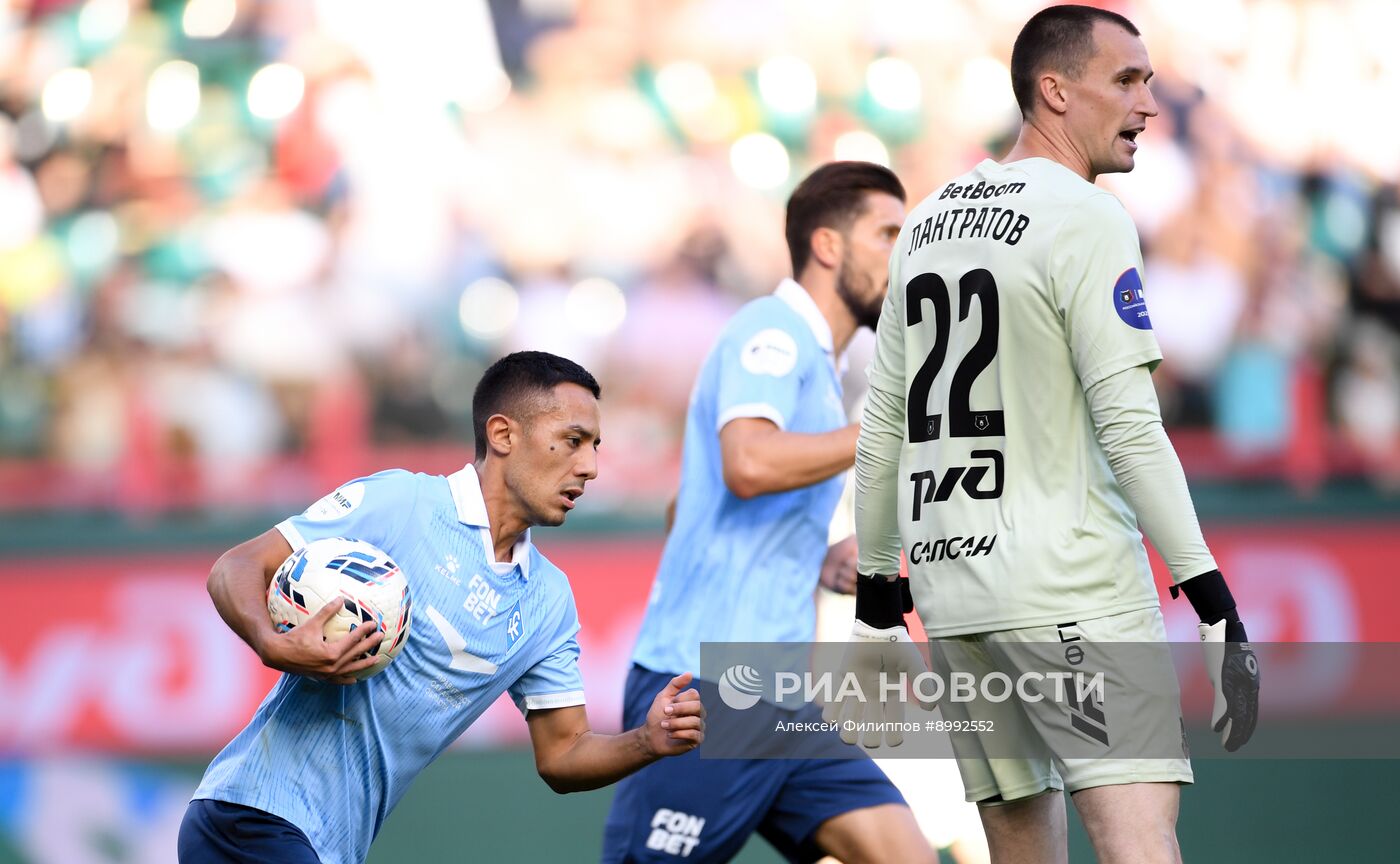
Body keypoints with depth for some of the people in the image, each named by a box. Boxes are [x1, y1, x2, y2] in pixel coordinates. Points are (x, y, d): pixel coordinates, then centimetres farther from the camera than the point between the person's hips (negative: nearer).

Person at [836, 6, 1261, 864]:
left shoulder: (931, 218, 14)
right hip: (1072, 586, -8)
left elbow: (884, 427, 17)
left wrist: (876, 589, 25)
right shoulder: (1086, 220, -9)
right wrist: (1212, 595, -15)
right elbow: (1128, 426, -15)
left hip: (950, 581, 8)